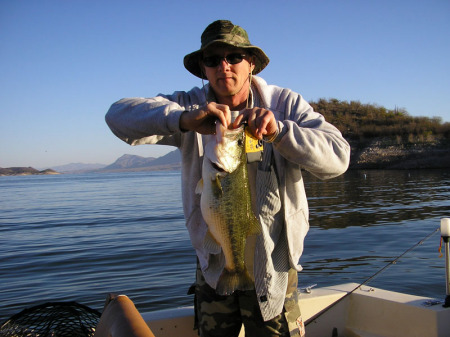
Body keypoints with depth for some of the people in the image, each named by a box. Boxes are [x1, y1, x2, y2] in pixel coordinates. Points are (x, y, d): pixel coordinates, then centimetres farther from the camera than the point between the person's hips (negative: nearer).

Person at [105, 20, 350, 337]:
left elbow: (337, 158, -20)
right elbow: (119, 115, -22)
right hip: (213, 268, 2)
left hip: (272, 269, -1)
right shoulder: (190, 106, -7)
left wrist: (278, 131, -37)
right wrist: (183, 119, -40)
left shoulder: (285, 104, -8)